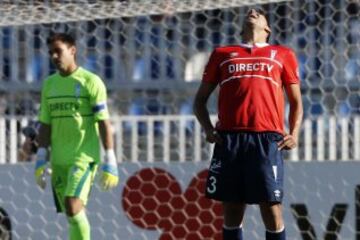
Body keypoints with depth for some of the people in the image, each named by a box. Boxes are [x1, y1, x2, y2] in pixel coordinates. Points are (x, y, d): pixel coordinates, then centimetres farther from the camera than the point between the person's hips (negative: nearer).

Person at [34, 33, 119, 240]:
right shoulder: (49, 84, 12)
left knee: (73, 207, -19)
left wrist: (110, 161, -10)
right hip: (59, 160, 6)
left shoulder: (90, 82, -5)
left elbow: (104, 123, -6)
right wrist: (41, 159, 7)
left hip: (84, 156, -6)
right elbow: (45, 125, 15)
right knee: (73, 214, 8)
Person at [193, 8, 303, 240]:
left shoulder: (283, 55, 18)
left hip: (267, 139, -1)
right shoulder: (222, 54, 20)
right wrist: (207, 128, 2)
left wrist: (294, 134, 0)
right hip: (229, 138, 2)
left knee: (272, 210, -6)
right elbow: (201, 98, 21)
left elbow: (296, 101, 18)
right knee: (232, 210, 2)